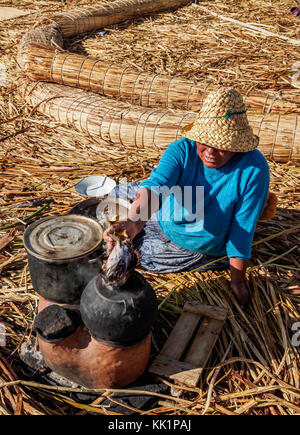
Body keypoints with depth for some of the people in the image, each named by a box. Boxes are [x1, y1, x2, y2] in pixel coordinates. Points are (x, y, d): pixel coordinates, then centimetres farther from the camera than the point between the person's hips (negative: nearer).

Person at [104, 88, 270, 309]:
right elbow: (156, 187, -42)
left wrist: (238, 283, -19)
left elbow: (242, 232, -25)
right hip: (162, 222, 3)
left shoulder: (254, 169, -30)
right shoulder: (182, 150, -25)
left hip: (203, 249, -3)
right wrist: (132, 221, -62)